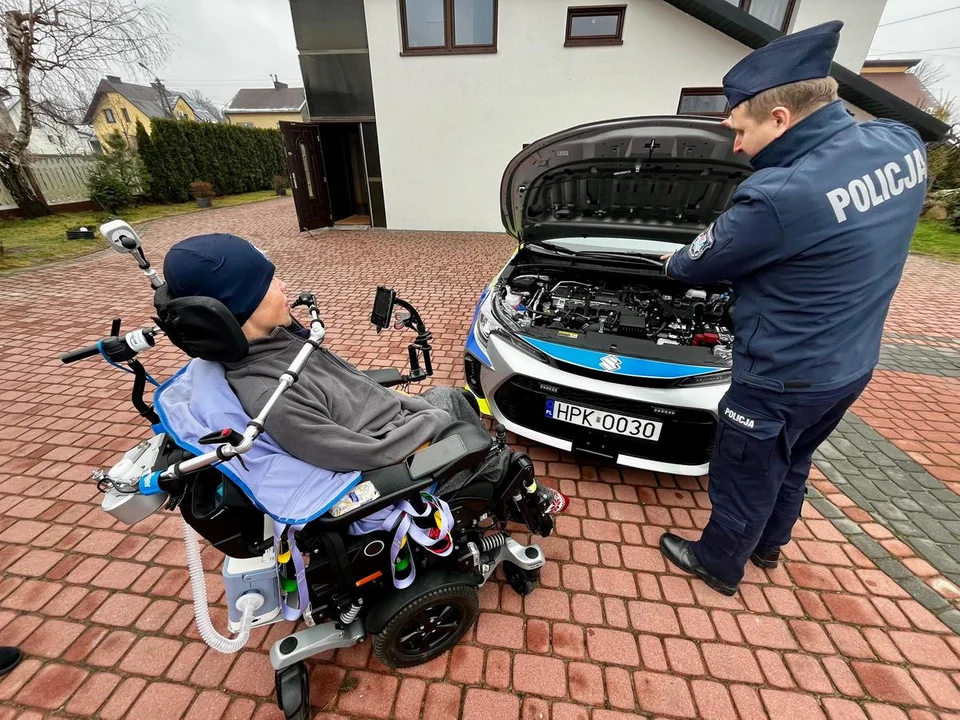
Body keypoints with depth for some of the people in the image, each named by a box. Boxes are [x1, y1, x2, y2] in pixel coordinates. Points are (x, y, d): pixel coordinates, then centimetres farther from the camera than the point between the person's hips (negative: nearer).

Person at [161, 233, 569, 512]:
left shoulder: (277, 337, -6)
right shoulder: (271, 401, -34)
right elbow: (371, 455, -29)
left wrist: (413, 405, 6)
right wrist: (433, 419, -16)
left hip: (386, 422, 8)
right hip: (391, 467, -7)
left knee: (452, 396, 19)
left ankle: (504, 478, 40)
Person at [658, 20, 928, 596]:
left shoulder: (780, 197, -30)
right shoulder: (902, 144, -4)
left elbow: (699, 266, -14)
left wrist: (674, 263, 8)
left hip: (783, 380, -8)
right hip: (850, 365, 9)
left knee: (744, 482, 15)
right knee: (792, 465, 29)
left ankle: (718, 566, 41)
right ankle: (770, 545, 55)